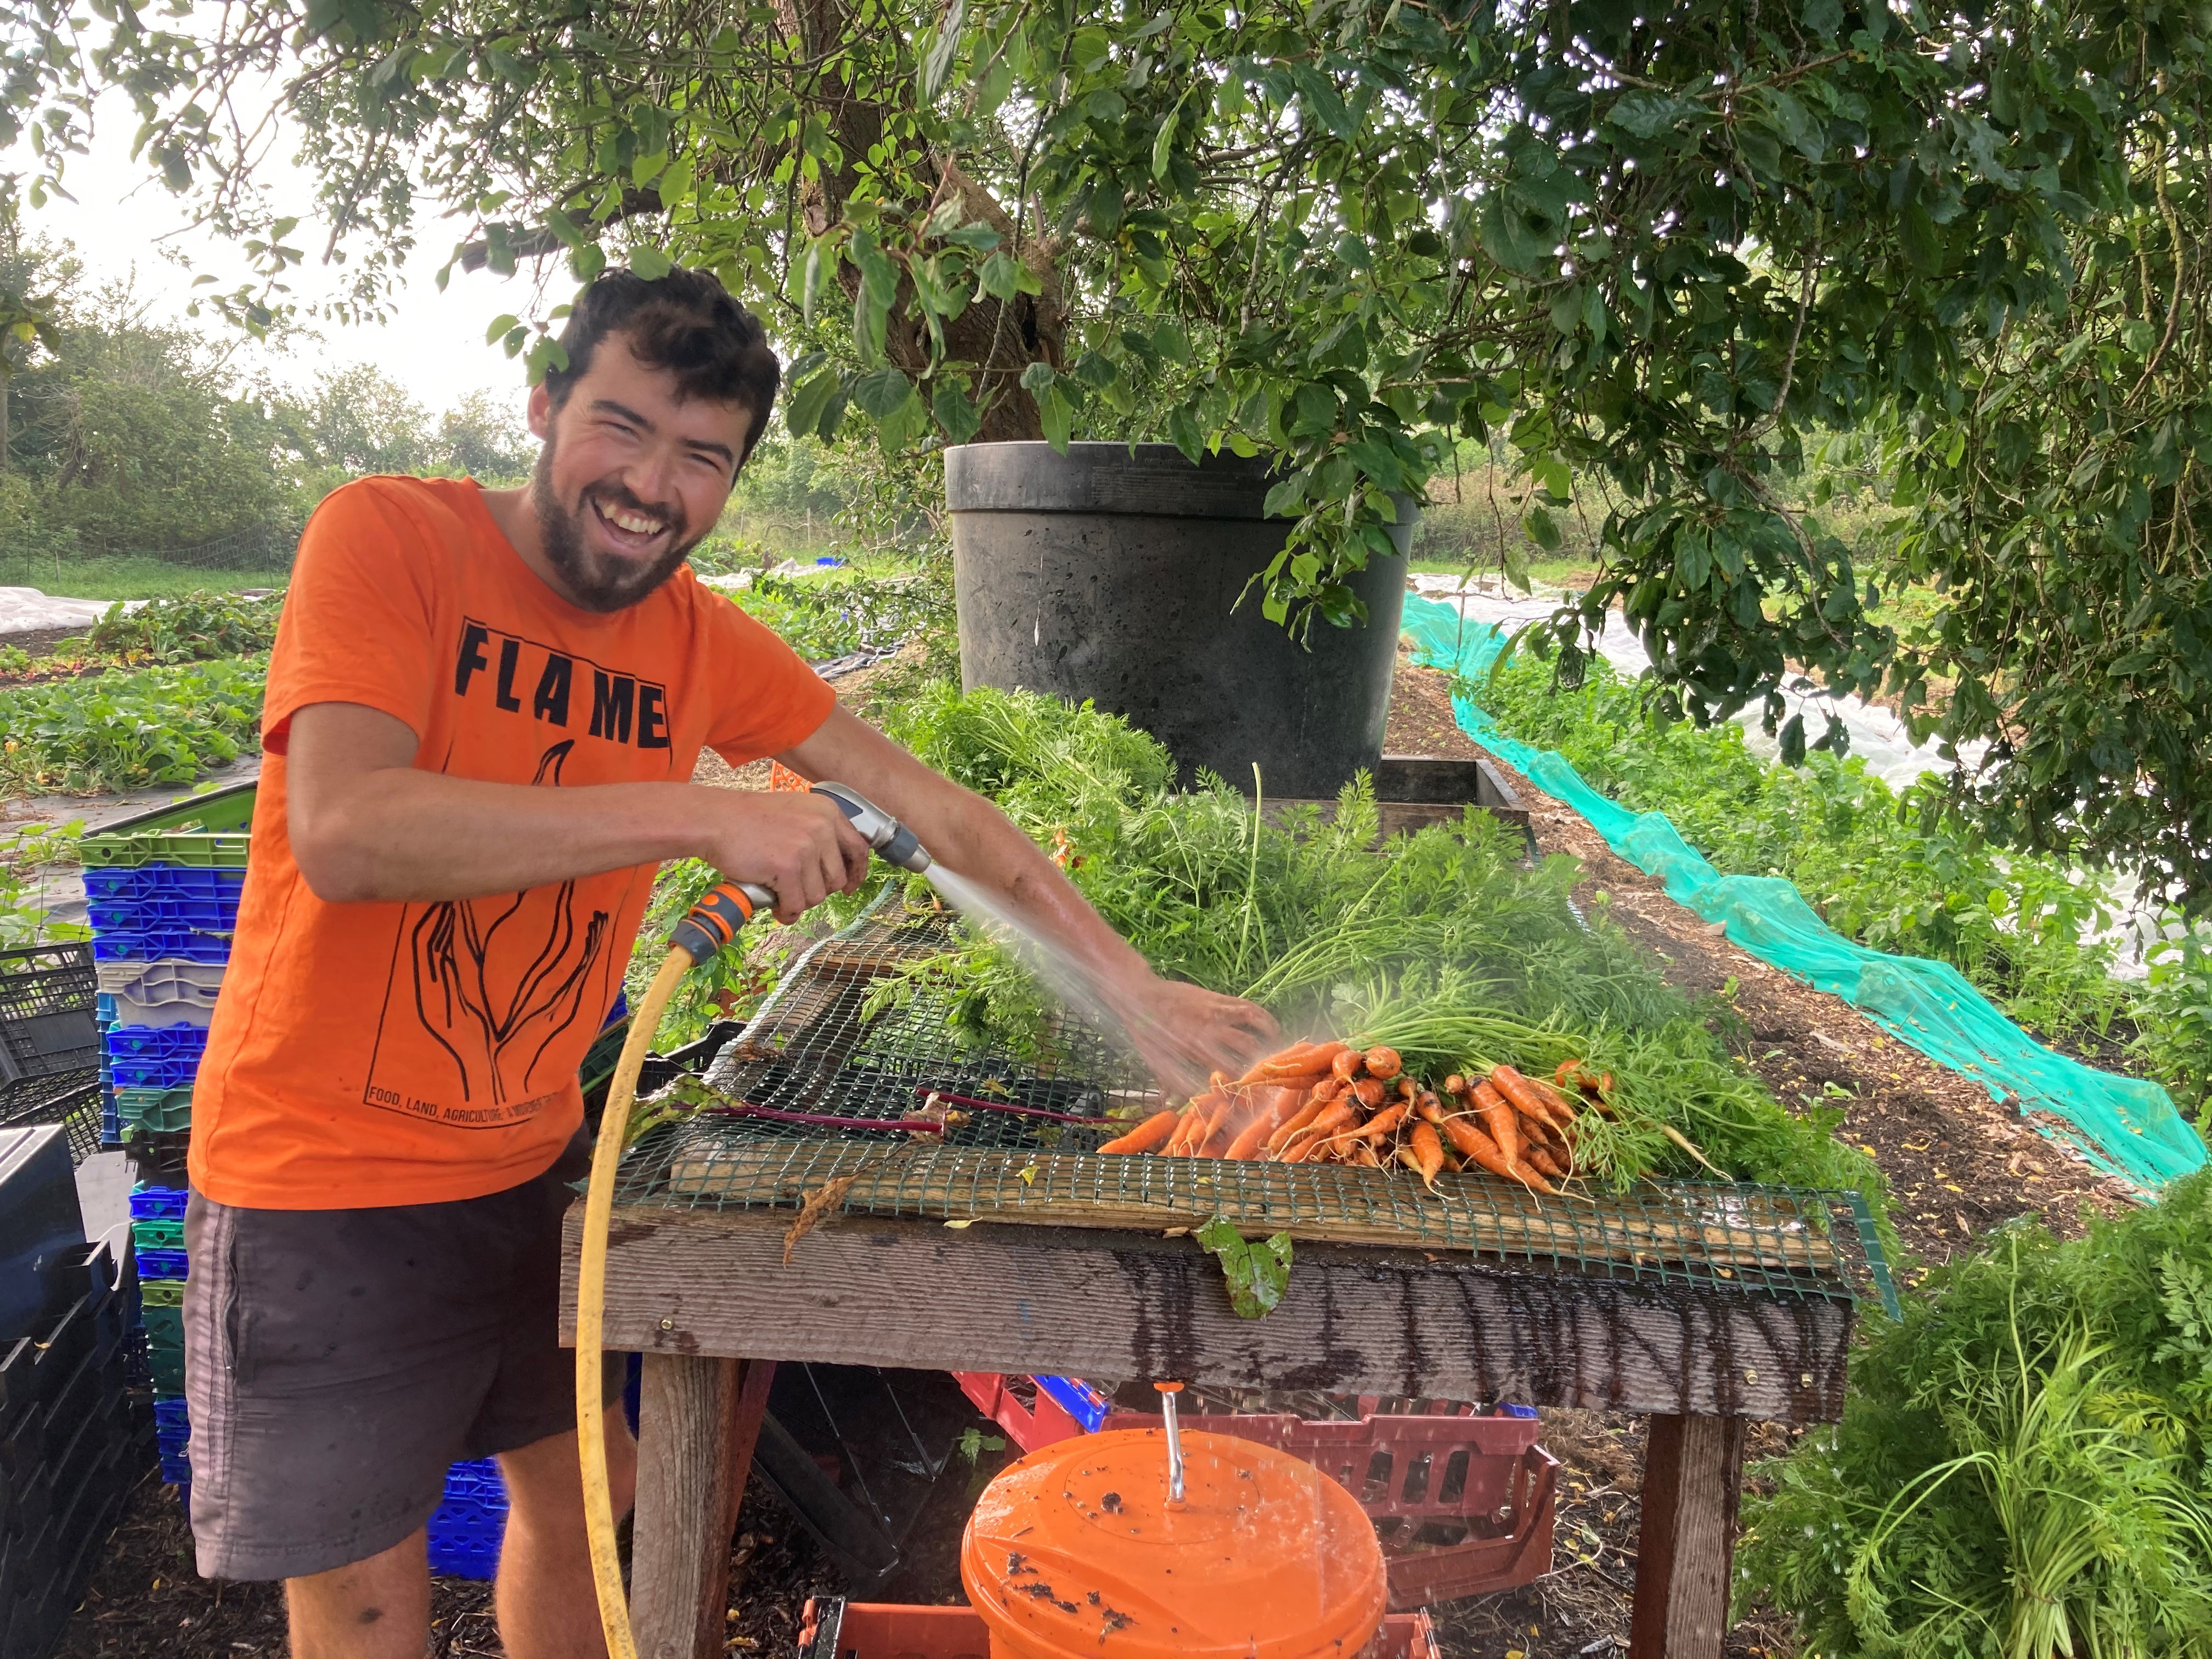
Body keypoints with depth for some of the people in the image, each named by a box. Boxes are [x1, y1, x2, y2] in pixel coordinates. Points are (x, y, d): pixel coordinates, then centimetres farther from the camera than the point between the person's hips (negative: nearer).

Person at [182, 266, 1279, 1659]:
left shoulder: (698, 638, -2)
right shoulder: (388, 537, -16)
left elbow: (926, 802, 1)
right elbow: (343, 831, -31)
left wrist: (1138, 990, -2)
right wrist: (700, 817, -31)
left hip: (537, 1159, 5)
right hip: (329, 1184, -5)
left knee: (589, 1497, 18)